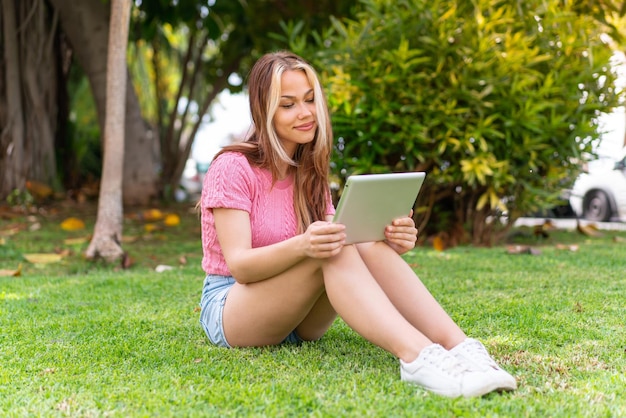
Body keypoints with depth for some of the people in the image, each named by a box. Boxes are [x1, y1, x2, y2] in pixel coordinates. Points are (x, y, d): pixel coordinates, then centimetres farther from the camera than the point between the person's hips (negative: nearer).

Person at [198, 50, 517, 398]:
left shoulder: (309, 174, 8)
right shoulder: (233, 168, -11)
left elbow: (341, 242, -3)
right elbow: (238, 264, -21)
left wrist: (387, 243, -24)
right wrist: (301, 245, -39)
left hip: (298, 319, 5)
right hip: (230, 311, -5)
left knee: (369, 244, -24)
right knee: (329, 251, -33)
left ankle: (459, 347, -39)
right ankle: (417, 357, -50)